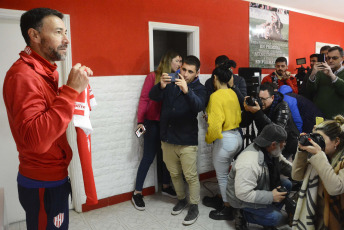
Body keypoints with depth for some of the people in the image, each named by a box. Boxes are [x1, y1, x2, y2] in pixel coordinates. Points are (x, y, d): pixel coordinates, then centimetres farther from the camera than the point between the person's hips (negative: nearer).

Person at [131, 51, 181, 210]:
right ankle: (137, 193, 15)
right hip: (153, 122, -4)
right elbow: (144, 98, -7)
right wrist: (140, 121, -11)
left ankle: (166, 186, 33)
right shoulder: (153, 77, -5)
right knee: (148, 156, 1)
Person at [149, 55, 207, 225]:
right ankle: (182, 200, 38)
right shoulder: (170, 82, 5)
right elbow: (153, 96, -7)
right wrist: (160, 86, -30)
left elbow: (199, 106, -25)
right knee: (174, 174, 17)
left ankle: (194, 207, 23)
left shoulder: (199, 89, -5)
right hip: (167, 139, 4)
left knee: (191, 176, 4)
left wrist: (187, 91, -43)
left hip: (187, 141, -4)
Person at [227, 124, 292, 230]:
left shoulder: (270, 150, -10)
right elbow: (243, 193, -35)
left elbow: (284, 165, 4)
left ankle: (268, 212, 8)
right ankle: (242, 214, 2)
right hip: (241, 197, -8)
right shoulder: (249, 163, -37)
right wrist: (271, 196, -28)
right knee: (276, 217, -15)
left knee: (287, 184, -1)